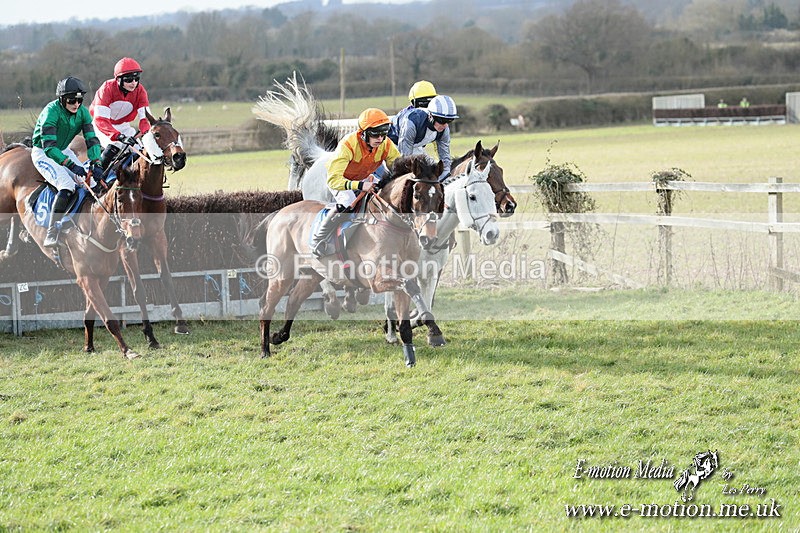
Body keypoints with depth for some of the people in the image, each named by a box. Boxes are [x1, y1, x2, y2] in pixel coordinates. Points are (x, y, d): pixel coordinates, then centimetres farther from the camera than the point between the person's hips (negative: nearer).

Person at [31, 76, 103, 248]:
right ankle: (52, 233, -30)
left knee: (91, 183, -4)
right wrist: (71, 165, -40)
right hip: (42, 153, -7)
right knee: (67, 186, -29)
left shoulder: (82, 112, -6)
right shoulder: (51, 111, -26)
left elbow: (92, 140, -8)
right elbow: (49, 146, -32)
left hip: (63, 151, 7)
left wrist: (96, 164, -26)